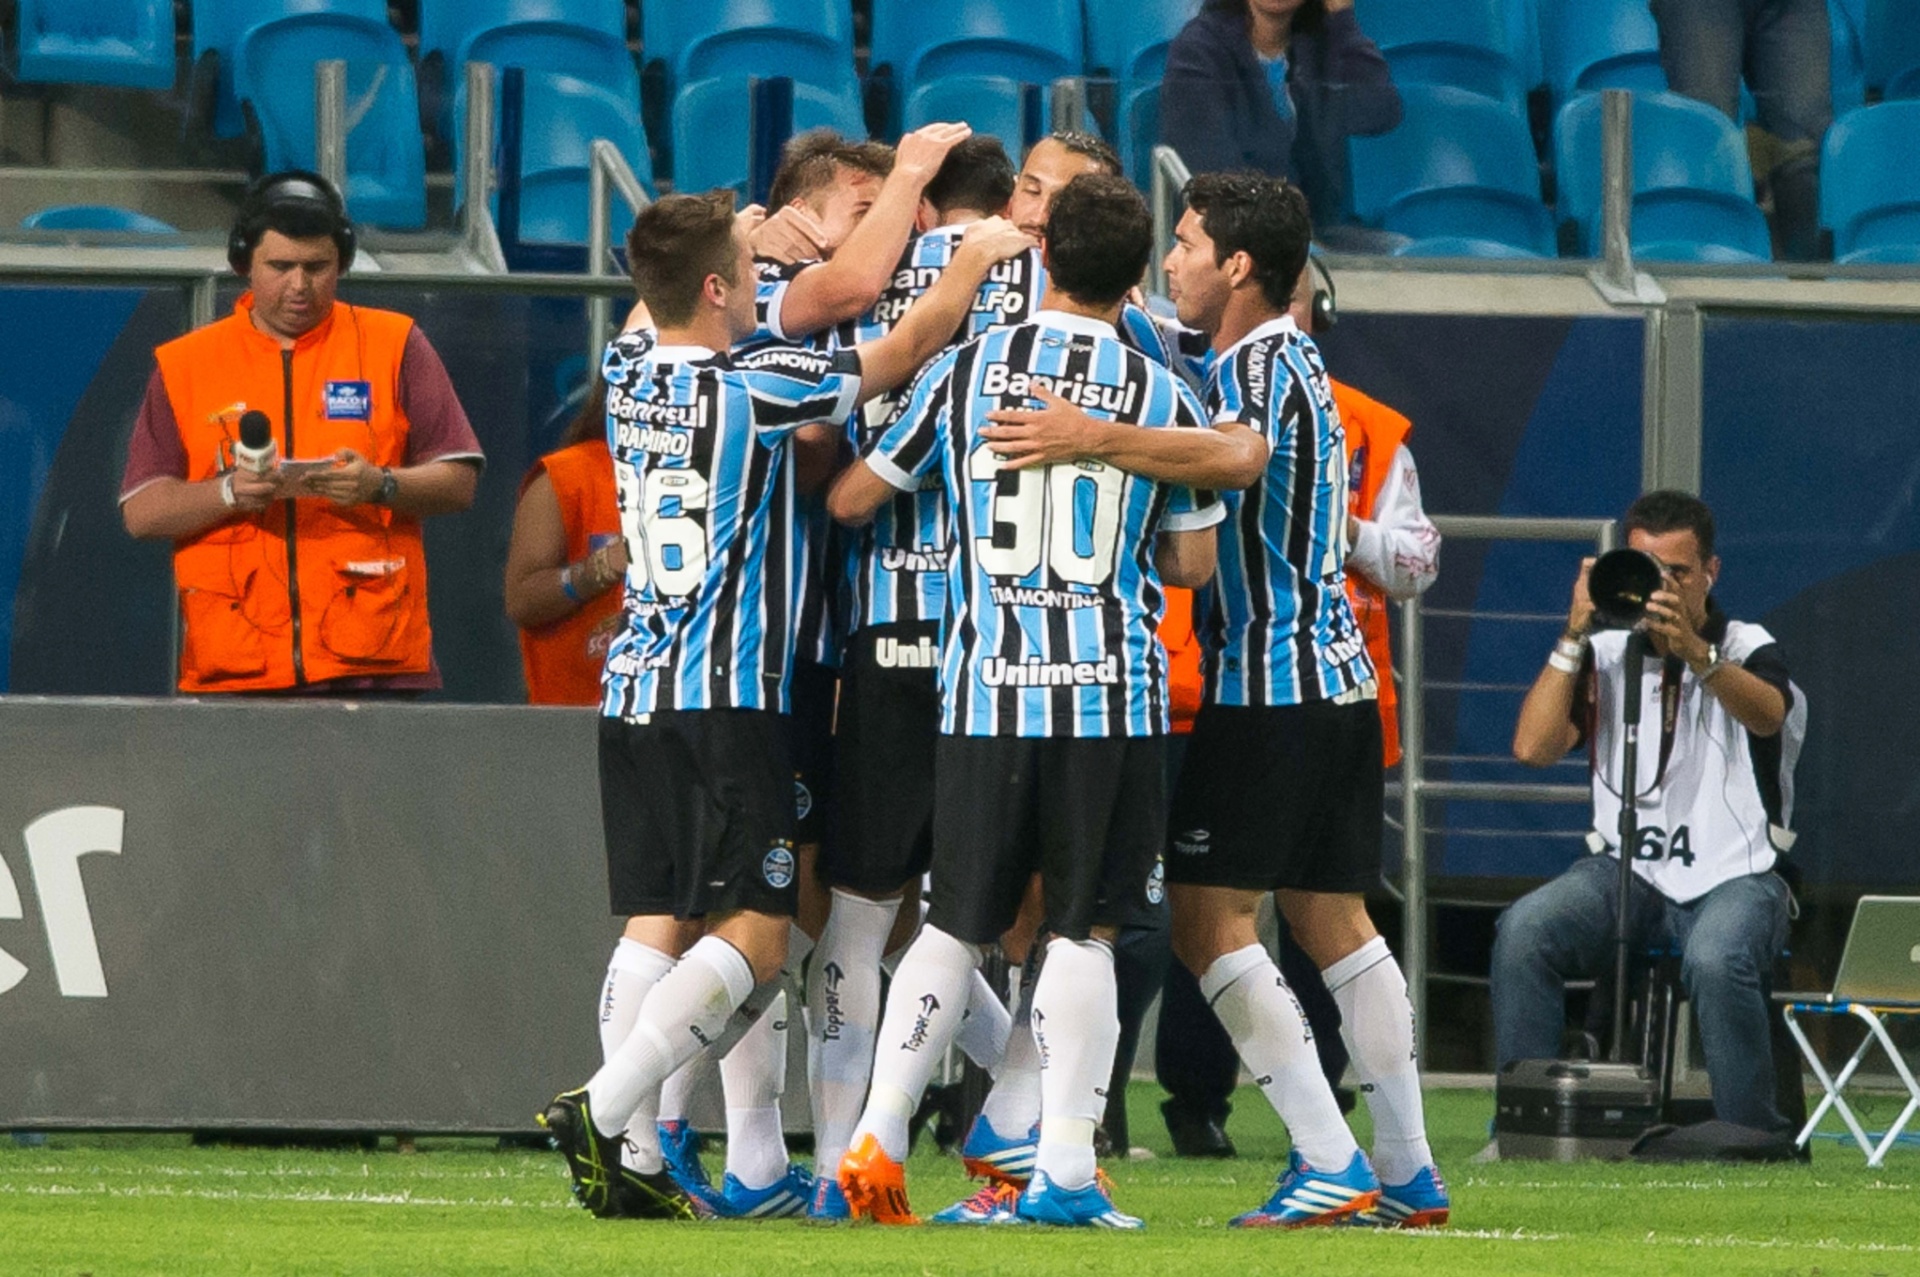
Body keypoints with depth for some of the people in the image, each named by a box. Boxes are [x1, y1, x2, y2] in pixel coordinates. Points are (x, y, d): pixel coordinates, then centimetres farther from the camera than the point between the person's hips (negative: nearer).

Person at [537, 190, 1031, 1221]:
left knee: (656, 922, 5)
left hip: (635, 685, 7)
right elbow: (907, 348, 1)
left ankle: (630, 1160, -3)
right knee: (754, 932, -5)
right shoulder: (755, 391, -11)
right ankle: (604, 1112, -17)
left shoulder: (627, 371, 7)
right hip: (726, 697, -7)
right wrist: (972, 261, 17)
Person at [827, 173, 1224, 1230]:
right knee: (1084, 932, 2)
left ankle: (873, 1143, 5)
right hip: (1112, 694, -1)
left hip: (985, 688, 1)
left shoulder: (964, 371, 1)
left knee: (954, 926, 11)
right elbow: (1192, 562, 6)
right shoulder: (1164, 397, -1)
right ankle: (1064, 1171, -3)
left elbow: (851, 500, 9)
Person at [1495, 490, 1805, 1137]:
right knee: (1524, 930, -26)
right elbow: (1533, 746, -3)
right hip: (1625, 868, 3)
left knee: (1715, 959, -36)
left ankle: (1754, 1136, -21)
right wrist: (1574, 636, -10)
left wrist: (1694, 651, -41)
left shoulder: (1748, 650, 3)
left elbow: (1766, 714, -23)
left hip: (1732, 876, -3)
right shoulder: (1605, 653, 11)